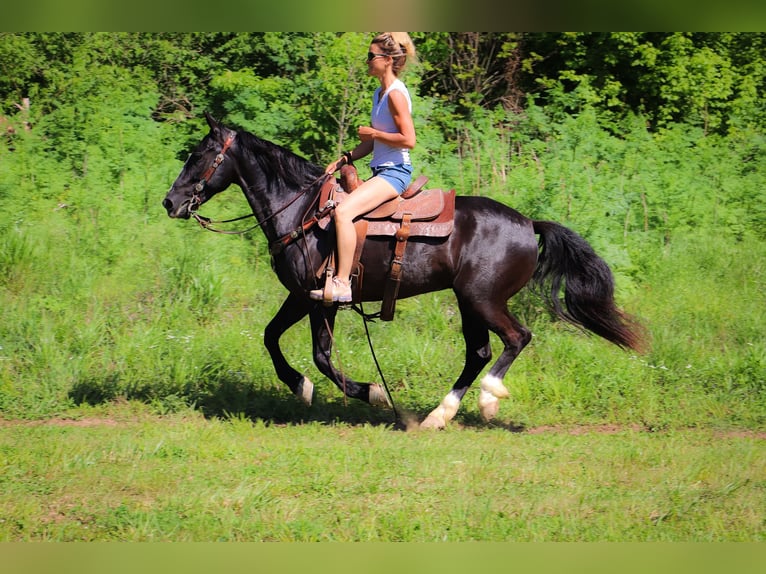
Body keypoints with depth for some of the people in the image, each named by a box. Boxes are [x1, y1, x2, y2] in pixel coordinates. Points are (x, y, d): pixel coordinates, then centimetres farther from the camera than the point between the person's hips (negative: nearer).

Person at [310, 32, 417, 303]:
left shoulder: (395, 94, -14)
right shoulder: (379, 93, 16)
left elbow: (408, 139, -22)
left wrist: (373, 133, -13)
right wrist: (345, 159, 8)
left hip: (395, 172, -11)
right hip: (382, 171, 11)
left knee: (343, 211, -28)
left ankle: (342, 283, -29)